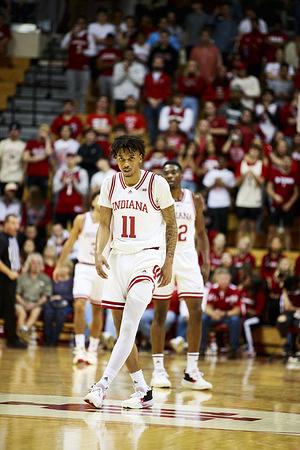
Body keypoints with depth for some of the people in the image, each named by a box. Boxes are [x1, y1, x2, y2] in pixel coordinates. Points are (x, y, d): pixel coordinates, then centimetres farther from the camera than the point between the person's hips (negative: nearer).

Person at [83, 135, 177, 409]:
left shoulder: (157, 184, -5)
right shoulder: (110, 185, 6)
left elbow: (171, 224, 2)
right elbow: (104, 224, 11)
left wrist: (169, 262, -3)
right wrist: (99, 253, -6)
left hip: (147, 256, -5)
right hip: (118, 256, 5)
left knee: (128, 326, -18)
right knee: (122, 329, 5)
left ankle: (103, 385, -21)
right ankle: (143, 392, 12)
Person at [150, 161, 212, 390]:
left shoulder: (194, 199, 5)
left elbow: (201, 233, 12)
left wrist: (206, 261, 2)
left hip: (187, 259, 3)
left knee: (196, 312, -5)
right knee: (160, 313, 1)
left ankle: (191, 371, 1)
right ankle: (159, 369, 7)